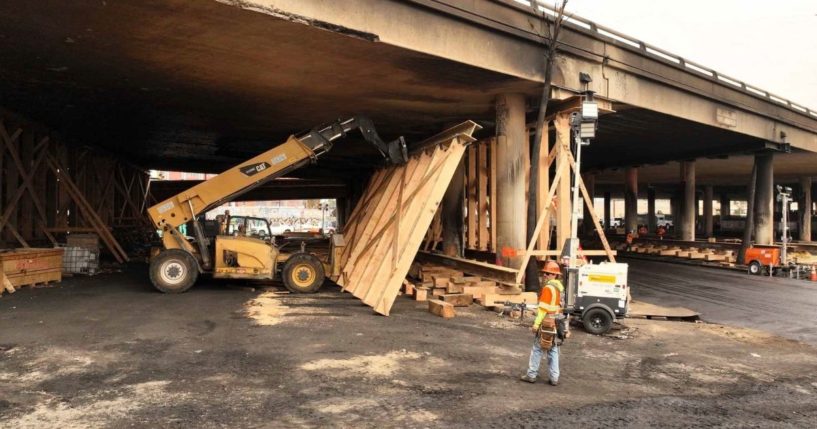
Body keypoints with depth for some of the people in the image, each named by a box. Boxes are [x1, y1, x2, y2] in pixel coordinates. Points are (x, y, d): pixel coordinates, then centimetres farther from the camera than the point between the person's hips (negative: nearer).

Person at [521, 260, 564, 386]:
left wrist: (536, 323, -18)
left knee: (537, 349, 3)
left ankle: (531, 375, 9)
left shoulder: (548, 288, -16)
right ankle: (554, 378, 13)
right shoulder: (560, 287, 9)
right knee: (553, 350, 11)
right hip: (557, 323, 7)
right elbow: (557, 305, 12)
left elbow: (543, 308, -19)